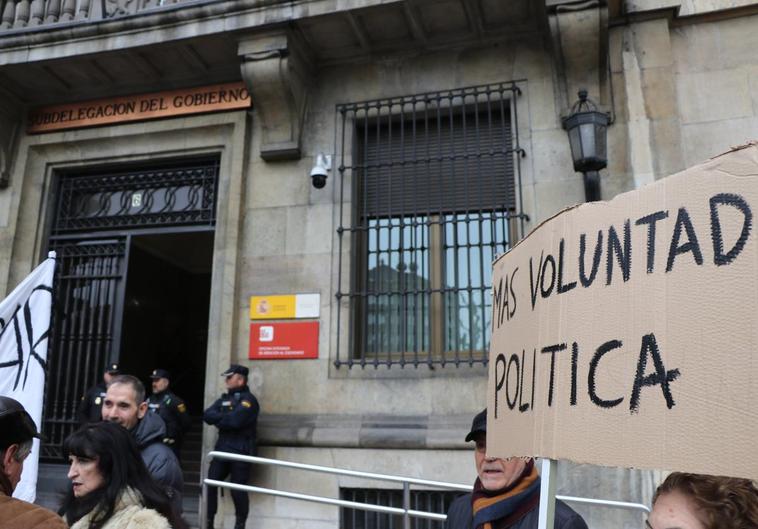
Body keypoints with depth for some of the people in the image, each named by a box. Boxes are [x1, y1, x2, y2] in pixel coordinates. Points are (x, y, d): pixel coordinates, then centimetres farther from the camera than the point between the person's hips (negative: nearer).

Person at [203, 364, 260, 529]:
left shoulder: (248, 399, -8)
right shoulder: (225, 398, 17)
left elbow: (235, 421, -23)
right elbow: (207, 415, 3)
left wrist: (218, 419, -5)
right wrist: (225, 417, -13)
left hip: (240, 451, -7)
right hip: (222, 448, 7)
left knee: (238, 489, -2)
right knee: (209, 484, 4)